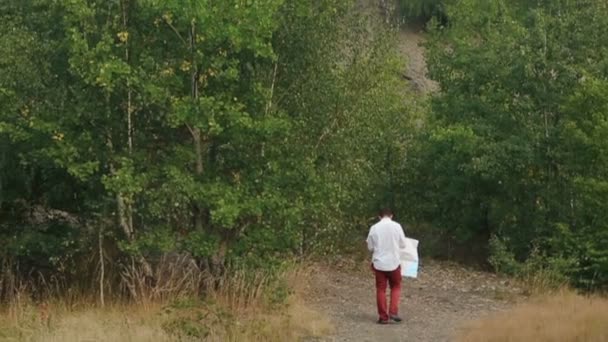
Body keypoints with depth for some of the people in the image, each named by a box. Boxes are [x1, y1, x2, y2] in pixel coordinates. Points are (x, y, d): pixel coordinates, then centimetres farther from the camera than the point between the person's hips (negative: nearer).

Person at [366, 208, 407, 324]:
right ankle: (393, 312, 3)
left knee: (381, 290, 7)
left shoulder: (374, 228, -4)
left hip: (379, 263, 1)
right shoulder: (396, 226, -6)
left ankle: (383, 317, 7)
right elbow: (403, 244, 1)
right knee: (395, 287, 15)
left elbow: (370, 247, 3)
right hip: (393, 262, 0)